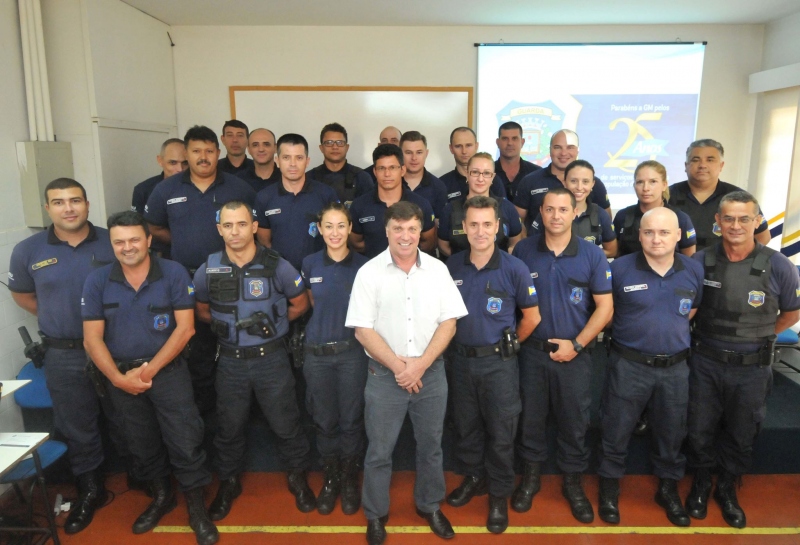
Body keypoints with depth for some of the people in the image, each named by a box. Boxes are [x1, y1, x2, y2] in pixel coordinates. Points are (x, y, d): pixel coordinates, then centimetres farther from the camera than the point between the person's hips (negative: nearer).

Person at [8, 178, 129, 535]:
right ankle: (90, 491, 33)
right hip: (64, 357, 1)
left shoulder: (113, 243, -5)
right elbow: (21, 294, 14)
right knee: (77, 428, 14)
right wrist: (57, 318, 6)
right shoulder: (28, 251, -2)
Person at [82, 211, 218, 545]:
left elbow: (185, 327, -12)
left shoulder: (174, 273, -9)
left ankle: (196, 509, 17)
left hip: (169, 371, -3)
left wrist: (150, 369, -14)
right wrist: (118, 377, -13)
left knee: (185, 442, -2)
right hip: (121, 376, 3)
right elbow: (92, 338, -4)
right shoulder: (97, 281, -3)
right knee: (142, 443, 19)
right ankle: (161, 497, 41)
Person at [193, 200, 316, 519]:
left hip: (271, 358, -1)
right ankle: (229, 482, 40)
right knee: (229, 427, 17)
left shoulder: (276, 266, -10)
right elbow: (202, 311, 12)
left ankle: (297, 478, 34)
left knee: (285, 424, 10)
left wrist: (270, 322, 0)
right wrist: (227, 325, 3)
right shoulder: (208, 271, -4)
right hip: (230, 361, 2)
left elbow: (299, 304, 3)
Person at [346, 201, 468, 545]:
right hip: (385, 375, -2)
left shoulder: (437, 269, -1)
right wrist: (398, 366, -14)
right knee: (379, 450, 10)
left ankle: (430, 506, 39)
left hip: (431, 372, 2)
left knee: (430, 445, 17)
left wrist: (420, 364, -12)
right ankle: (375, 515, 31)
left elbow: (448, 322, -2)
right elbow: (362, 330, -9)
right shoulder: (369, 273, -7)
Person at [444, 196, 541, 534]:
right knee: (466, 426, 17)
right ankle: (474, 477, 39)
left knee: (500, 432, 8)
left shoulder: (514, 269, -12)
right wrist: (456, 341, 8)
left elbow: (532, 317, -2)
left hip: (499, 362, -3)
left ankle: (499, 495, 26)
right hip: (461, 359, 3)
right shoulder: (451, 267, -2)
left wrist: (505, 346, 5)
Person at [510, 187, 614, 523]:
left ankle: (573, 481, 30)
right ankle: (531, 474, 32)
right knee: (530, 417, 12)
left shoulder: (592, 255, -5)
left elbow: (605, 307, -4)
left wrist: (577, 344, -11)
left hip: (574, 353, 0)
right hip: (531, 350, 1)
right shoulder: (523, 250, -3)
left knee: (574, 421, 10)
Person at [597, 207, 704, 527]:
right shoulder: (619, 269, -12)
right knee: (616, 432, 9)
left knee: (671, 435, 18)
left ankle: (668, 490, 40)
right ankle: (609, 489, 29)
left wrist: (673, 329, 9)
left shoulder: (694, 270, -2)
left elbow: (696, 307, 16)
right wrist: (630, 331, 4)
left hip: (675, 368, 3)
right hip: (628, 365, -3)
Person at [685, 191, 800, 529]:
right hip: (705, 363, 0)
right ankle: (701, 484, 37)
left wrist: (758, 337, 6)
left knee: (741, 435, 17)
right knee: (700, 430, 14)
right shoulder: (701, 262, -10)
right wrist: (710, 335, 4)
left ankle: (727, 489, 40)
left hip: (752, 368, 0)